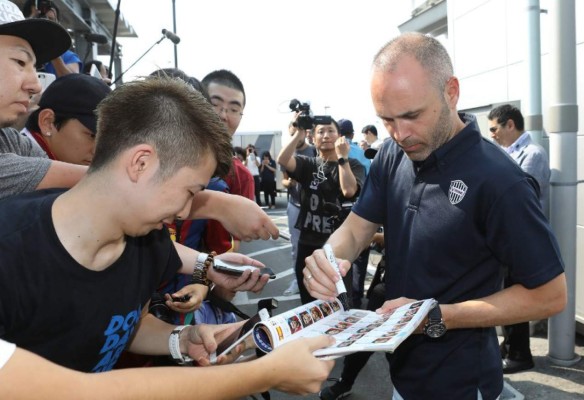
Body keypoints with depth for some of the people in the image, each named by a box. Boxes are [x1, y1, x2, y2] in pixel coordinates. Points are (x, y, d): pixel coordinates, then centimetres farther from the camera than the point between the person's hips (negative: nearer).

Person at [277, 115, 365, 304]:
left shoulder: (353, 165, 1)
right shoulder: (308, 164, 7)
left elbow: (349, 191, -19)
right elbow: (282, 160, -13)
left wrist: (342, 157, -14)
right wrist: (299, 132, -17)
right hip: (308, 244, 3)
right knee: (308, 304, 16)